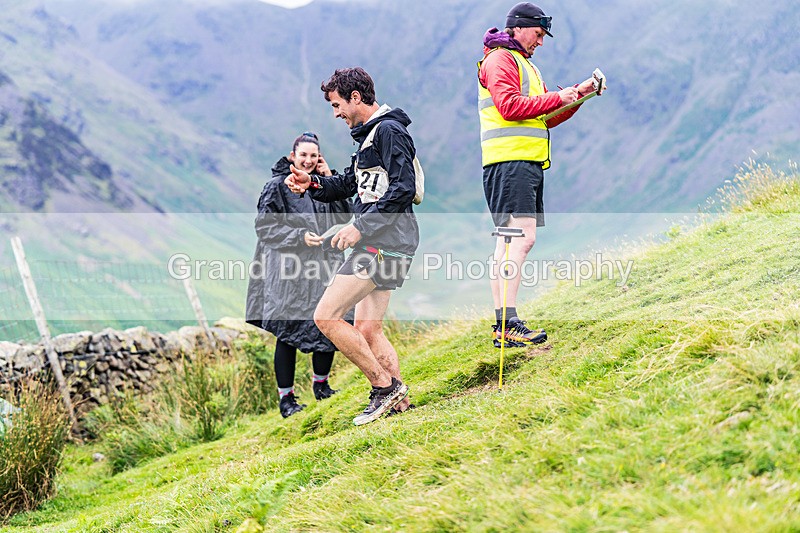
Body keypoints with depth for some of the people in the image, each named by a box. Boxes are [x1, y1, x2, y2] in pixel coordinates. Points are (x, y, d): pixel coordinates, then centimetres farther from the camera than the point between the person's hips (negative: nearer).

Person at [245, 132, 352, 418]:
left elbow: (345, 215, 4)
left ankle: (321, 384, 26)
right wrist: (299, 237, -16)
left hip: (324, 266, 5)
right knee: (288, 333, -1)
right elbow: (264, 225, -8)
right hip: (289, 269, -5)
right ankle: (286, 398, 7)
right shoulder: (278, 185, -3)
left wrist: (330, 180, -1)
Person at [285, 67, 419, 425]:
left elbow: (403, 190, -21)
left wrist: (360, 227, -22)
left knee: (326, 317, -12)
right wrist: (313, 184, 10)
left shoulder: (389, 131, -11)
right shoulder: (370, 135, 21)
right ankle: (397, 401, 11)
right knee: (367, 329, 11)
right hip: (378, 244, 11)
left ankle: (385, 386, -7)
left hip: (384, 243, -11)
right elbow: (350, 184, 27)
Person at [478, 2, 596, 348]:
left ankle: (501, 326, 5)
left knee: (508, 241, 6)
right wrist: (557, 98, -11)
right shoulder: (500, 59, -3)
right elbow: (510, 106, -17)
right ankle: (508, 323, -23)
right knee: (522, 238, -18)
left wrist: (578, 94, 15)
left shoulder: (524, 65, 29)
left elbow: (546, 119, 27)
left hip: (528, 164, 10)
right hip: (511, 161, -10)